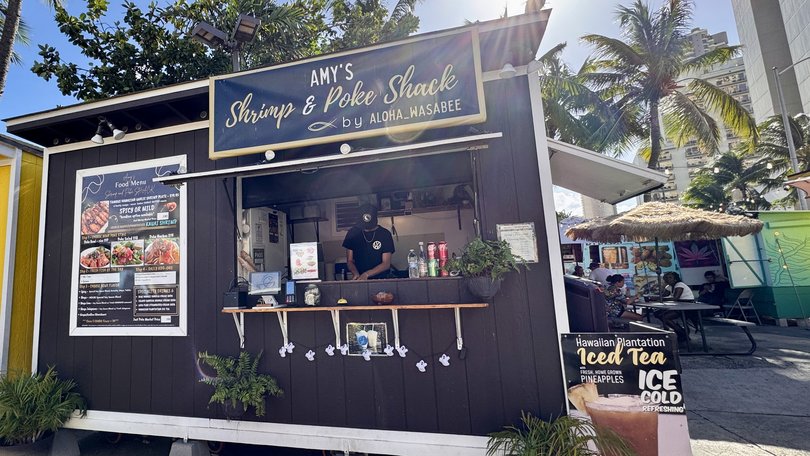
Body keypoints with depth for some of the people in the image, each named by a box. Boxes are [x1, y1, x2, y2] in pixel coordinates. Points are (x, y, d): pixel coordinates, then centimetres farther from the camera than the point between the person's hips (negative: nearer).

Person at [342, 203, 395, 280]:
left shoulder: (385, 234, -3)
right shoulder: (352, 233, 2)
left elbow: (386, 264, -6)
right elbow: (349, 261, 5)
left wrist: (366, 274, -18)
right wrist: (356, 274, -13)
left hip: (380, 279, 0)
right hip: (359, 281, 0)